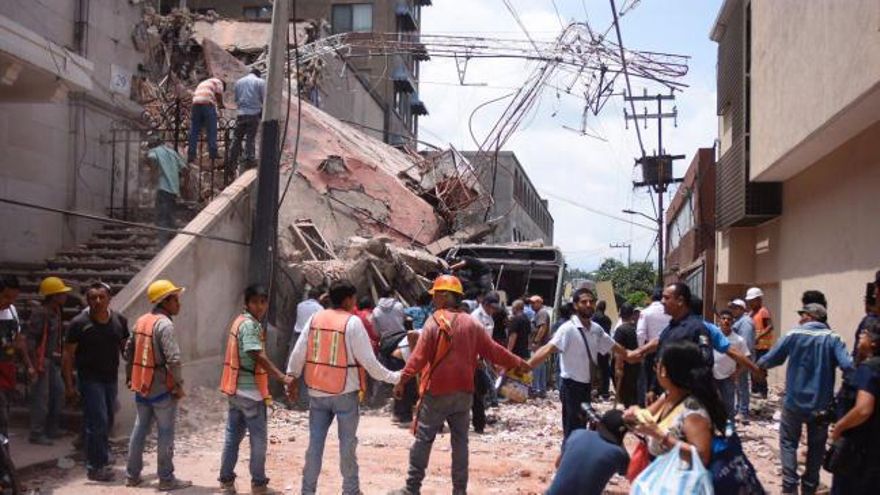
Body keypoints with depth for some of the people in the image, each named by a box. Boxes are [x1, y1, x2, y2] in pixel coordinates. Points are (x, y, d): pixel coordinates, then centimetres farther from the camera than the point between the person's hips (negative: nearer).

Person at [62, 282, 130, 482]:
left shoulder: (119, 321, 1)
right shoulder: (79, 323, -12)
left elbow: (125, 348, 12)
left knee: (108, 421, 13)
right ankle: (95, 467, -1)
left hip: (111, 378, 5)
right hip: (90, 379, -5)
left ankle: (101, 459, 29)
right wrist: (69, 385, -13)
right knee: (97, 422, -9)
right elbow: (67, 354, -9)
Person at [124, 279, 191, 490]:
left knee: (140, 429, 16)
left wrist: (129, 376, 24)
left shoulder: (141, 321, 8)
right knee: (165, 433, 2)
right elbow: (173, 359, -25)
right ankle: (166, 479, 8)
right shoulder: (164, 324, -18)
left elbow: (129, 351, 16)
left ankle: (132, 475, 23)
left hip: (141, 386, 8)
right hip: (162, 388, -8)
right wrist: (179, 385, -15)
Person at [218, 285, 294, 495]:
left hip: (236, 388, 9)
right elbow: (259, 357, -26)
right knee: (259, 439, 1)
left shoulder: (241, 321, 13)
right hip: (250, 390, -9)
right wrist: (283, 377, -32)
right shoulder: (250, 325, -17)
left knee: (233, 435, 13)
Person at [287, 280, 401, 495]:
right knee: (347, 442, 7)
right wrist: (392, 377, -2)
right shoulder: (353, 322, -11)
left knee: (315, 441, 10)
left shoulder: (315, 319, 2)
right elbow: (367, 360, -11)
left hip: (317, 391, 4)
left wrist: (292, 377, 15)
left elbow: (298, 352, 4)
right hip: (344, 392, -4)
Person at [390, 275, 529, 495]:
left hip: (436, 391, -4)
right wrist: (518, 364, 22)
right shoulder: (471, 324, 5)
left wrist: (402, 380, -9)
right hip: (463, 392, 4)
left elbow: (419, 356, -13)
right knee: (460, 441, 10)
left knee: (423, 439, 2)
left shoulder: (435, 321, -9)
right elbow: (493, 350, 9)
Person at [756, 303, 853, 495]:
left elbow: (771, 359, -1)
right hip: (821, 404, 1)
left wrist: (758, 364, 18)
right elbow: (848, 364, -22)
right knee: (816, 446, 17)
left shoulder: (794, 335, -7)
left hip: (794, 402, -1)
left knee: (788, 442, 11)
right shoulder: (832, 338, -7)